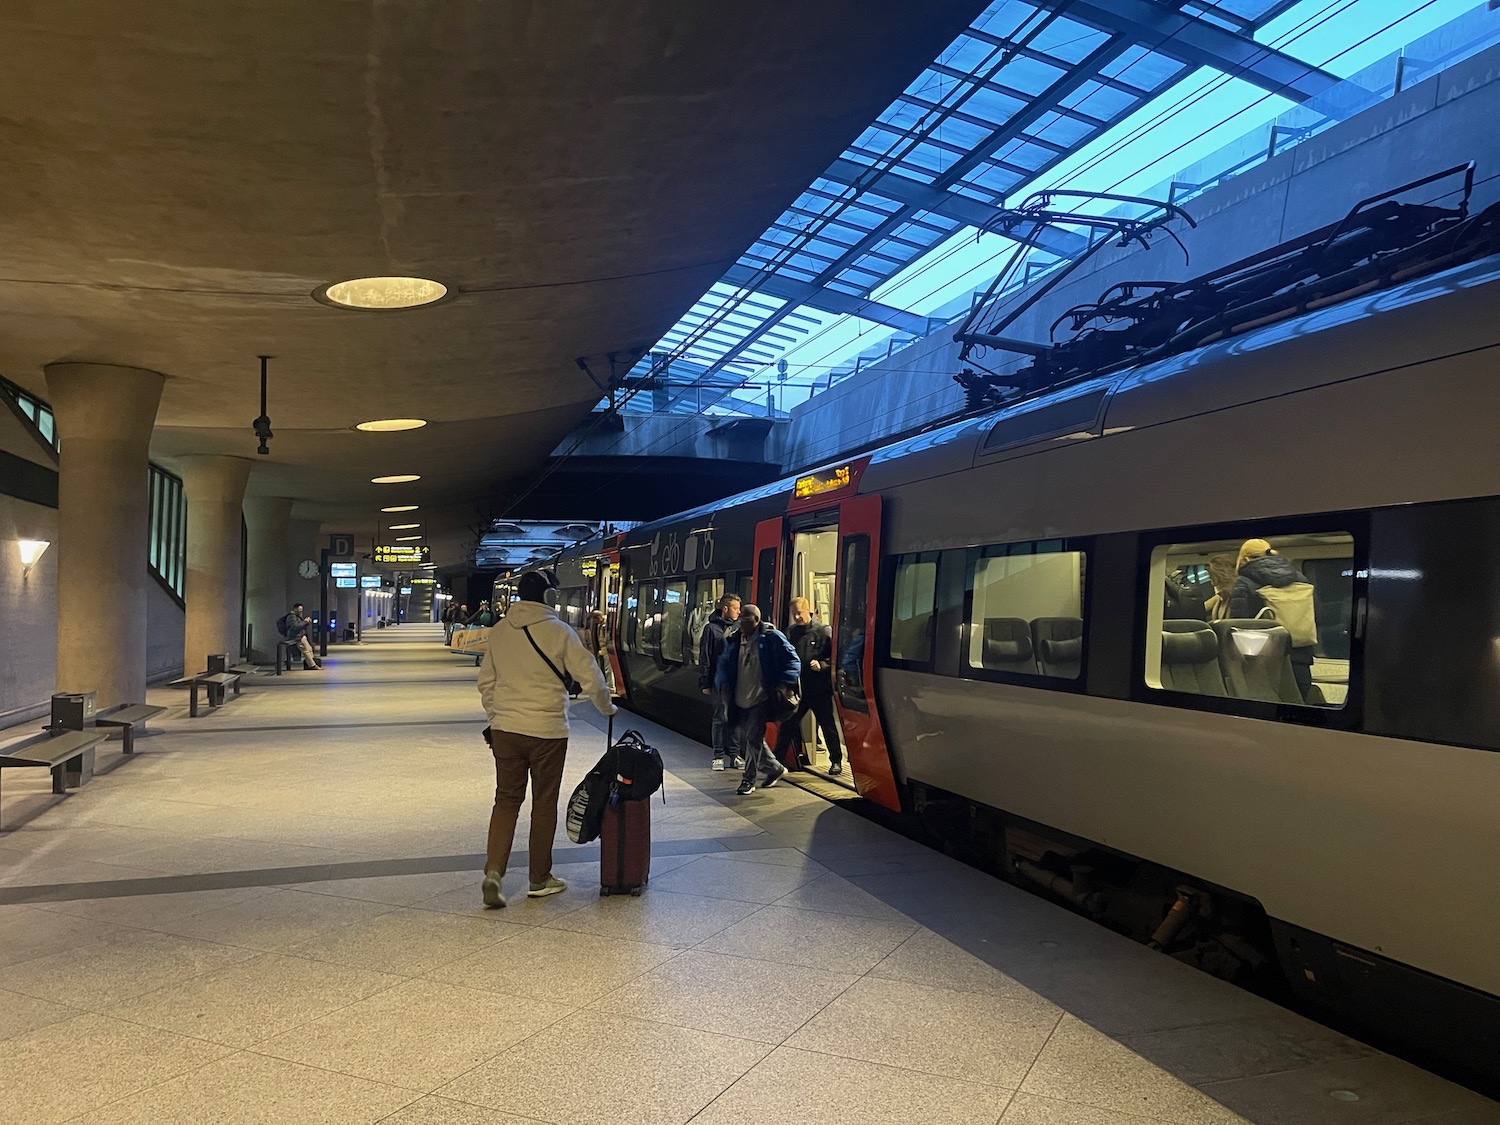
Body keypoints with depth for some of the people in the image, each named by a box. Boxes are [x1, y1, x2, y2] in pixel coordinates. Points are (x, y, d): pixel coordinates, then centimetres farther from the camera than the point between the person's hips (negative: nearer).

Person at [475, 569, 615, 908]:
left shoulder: (499, 631, 5)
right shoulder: (558, 631, -8)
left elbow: (486, 682, 11)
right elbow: (591, 677, -7)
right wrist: (607, 708, 10)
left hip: (505, 728, 4)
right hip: (548, 730, -3)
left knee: (506, 800, 12)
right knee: (544, 804, 9)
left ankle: (493, 871, -3)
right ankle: (539, 880, 20)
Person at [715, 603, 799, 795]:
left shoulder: (771, 637, -9)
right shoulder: (733, 640, 9)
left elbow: (792, 660, -7)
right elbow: (724, 664, 18)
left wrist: (785, 684, -18)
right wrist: (723, 682, -1)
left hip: (760, 700, -7)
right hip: (739, 701, 7)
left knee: (753, 738, -9)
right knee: (739, 738, 11)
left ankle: (749, 780, 7)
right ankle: (775, 768, 27)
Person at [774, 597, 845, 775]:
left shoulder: (823, 631, -6)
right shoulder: (790, 633, 7)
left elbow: (835, 657, -4)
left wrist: (822, 665, -20)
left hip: (820, 688, -3)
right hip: (797, 688, 3)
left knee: (828, 724, 8)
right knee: (787, 724, 4)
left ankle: (836, 761, 20)